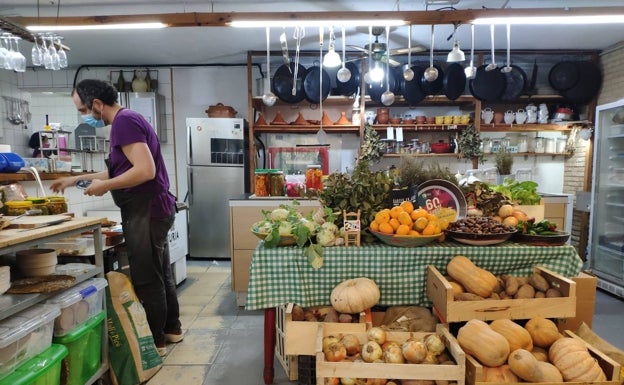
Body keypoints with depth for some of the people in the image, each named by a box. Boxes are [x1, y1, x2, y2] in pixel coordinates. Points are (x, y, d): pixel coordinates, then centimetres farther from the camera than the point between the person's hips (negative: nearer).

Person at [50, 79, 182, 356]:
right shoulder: (127, 120, 17)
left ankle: (155, 341, 13)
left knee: (146, 278, 0)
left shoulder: (124, 121, -15)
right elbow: (121, 170, 25)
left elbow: (145, 170, -26)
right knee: (160, 273, 17)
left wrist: (105, 186, -14)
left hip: (145, 211, -10)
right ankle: (172, 329, 30)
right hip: (152, 209, 10)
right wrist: (76, 179, 25)